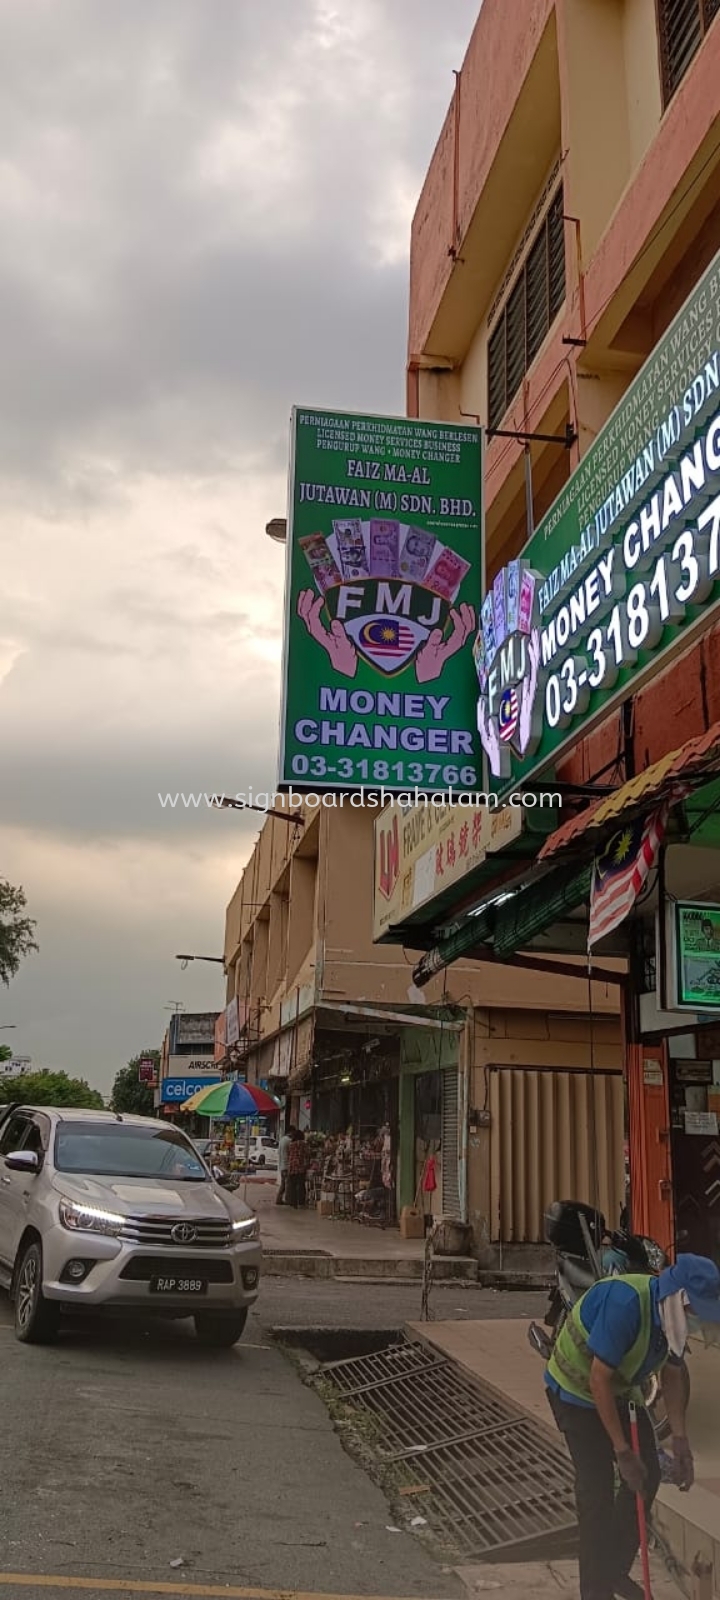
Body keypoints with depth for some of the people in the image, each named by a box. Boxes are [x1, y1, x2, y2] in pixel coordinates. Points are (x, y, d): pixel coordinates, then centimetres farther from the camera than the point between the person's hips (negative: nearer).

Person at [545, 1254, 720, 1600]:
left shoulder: (671, 1311, -13)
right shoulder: (625, 1303, -38)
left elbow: (672, 1374, 0)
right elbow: (598, 1380, -33)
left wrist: (679, 1439, -7)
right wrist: (622, 1451, -28)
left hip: (620, 1392, 8)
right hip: (576, 1392, -8)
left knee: (646, 1476, 7)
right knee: (597, 1487, -9)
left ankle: (616, 1570, 25)